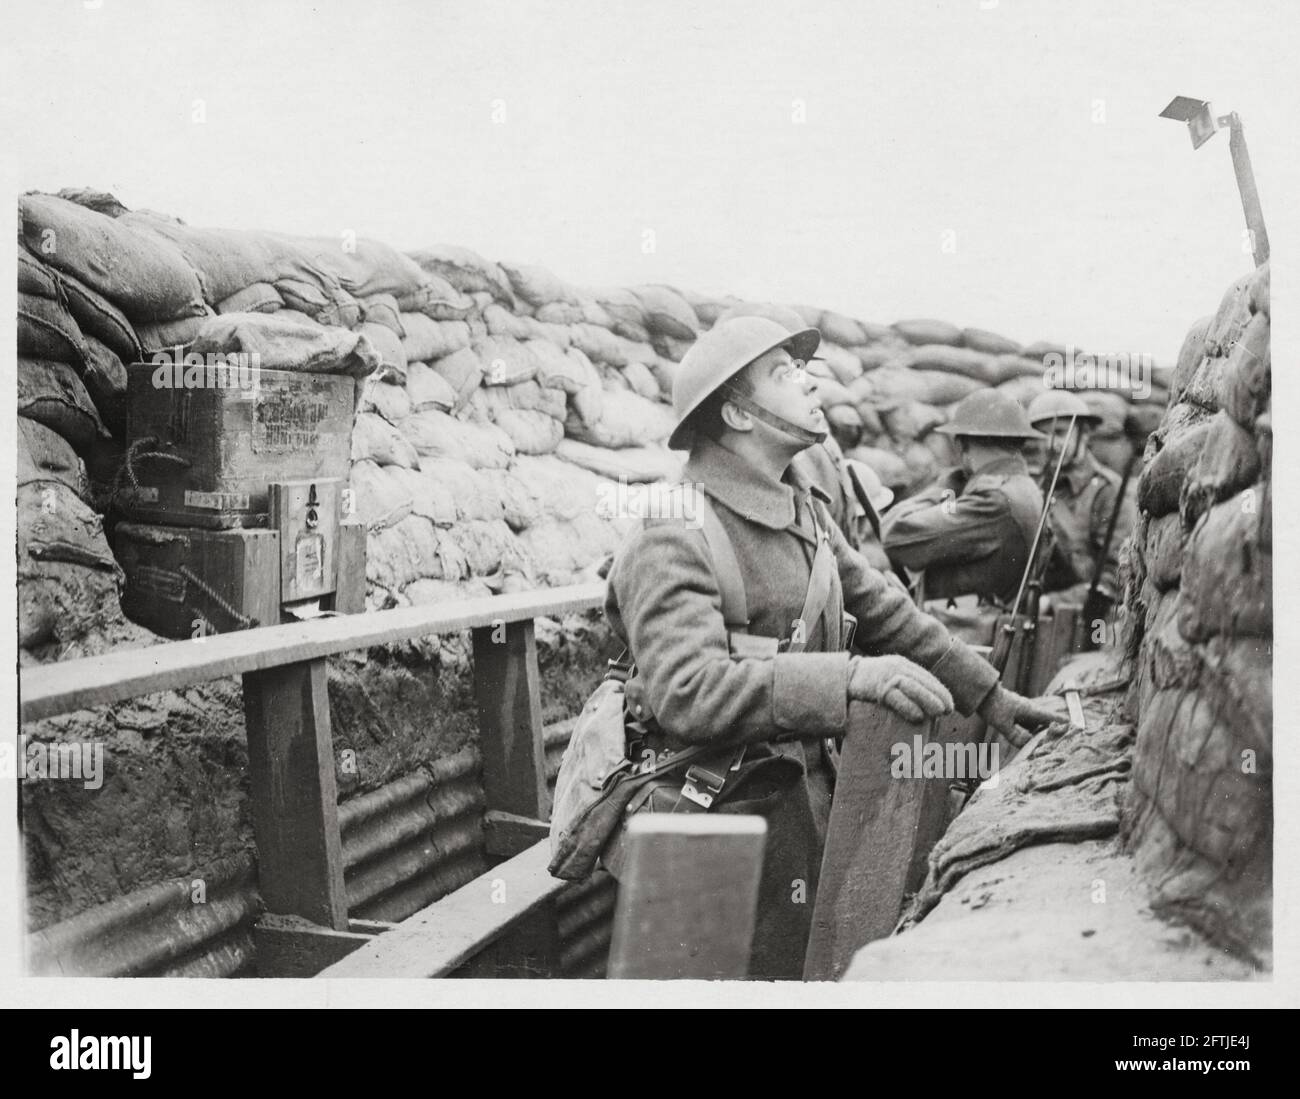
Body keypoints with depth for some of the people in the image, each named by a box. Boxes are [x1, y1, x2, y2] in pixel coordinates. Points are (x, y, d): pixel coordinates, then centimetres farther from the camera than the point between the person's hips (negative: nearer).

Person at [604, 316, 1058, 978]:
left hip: (804, 792, 8)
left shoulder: (806, 510, 10)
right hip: (727, 811, -8)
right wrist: (850, 677, -38)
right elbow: (686, 690, -32)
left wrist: (988, 696, 17)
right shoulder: (673, 538, -19)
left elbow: (882, 610, 18)